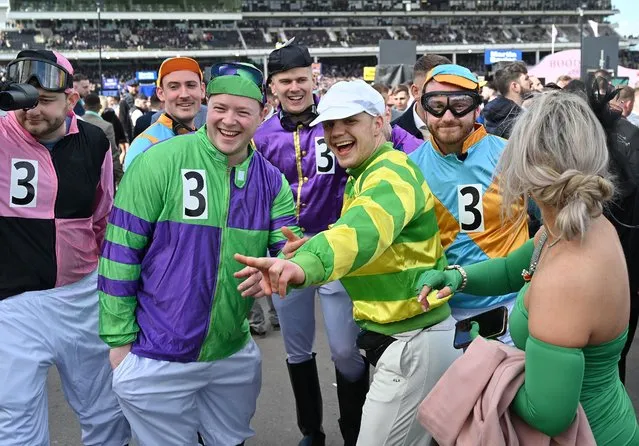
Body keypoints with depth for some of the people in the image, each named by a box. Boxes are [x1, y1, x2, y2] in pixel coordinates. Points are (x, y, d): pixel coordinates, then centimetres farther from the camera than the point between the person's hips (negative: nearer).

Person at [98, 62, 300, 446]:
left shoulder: (272, 180, -1)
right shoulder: (160, 161, -15)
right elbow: (121, 251, -12)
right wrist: (119, 338, -10)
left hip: (236, 355, 5)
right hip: (156, 359, -4)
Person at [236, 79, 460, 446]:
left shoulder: (392, 174, -21)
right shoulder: (362, 177, 15)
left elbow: (364, 230, -41)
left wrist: (304, 265, -58)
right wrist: (302, 256, 0)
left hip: (415, 341, -10)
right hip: (399, 335, 10)